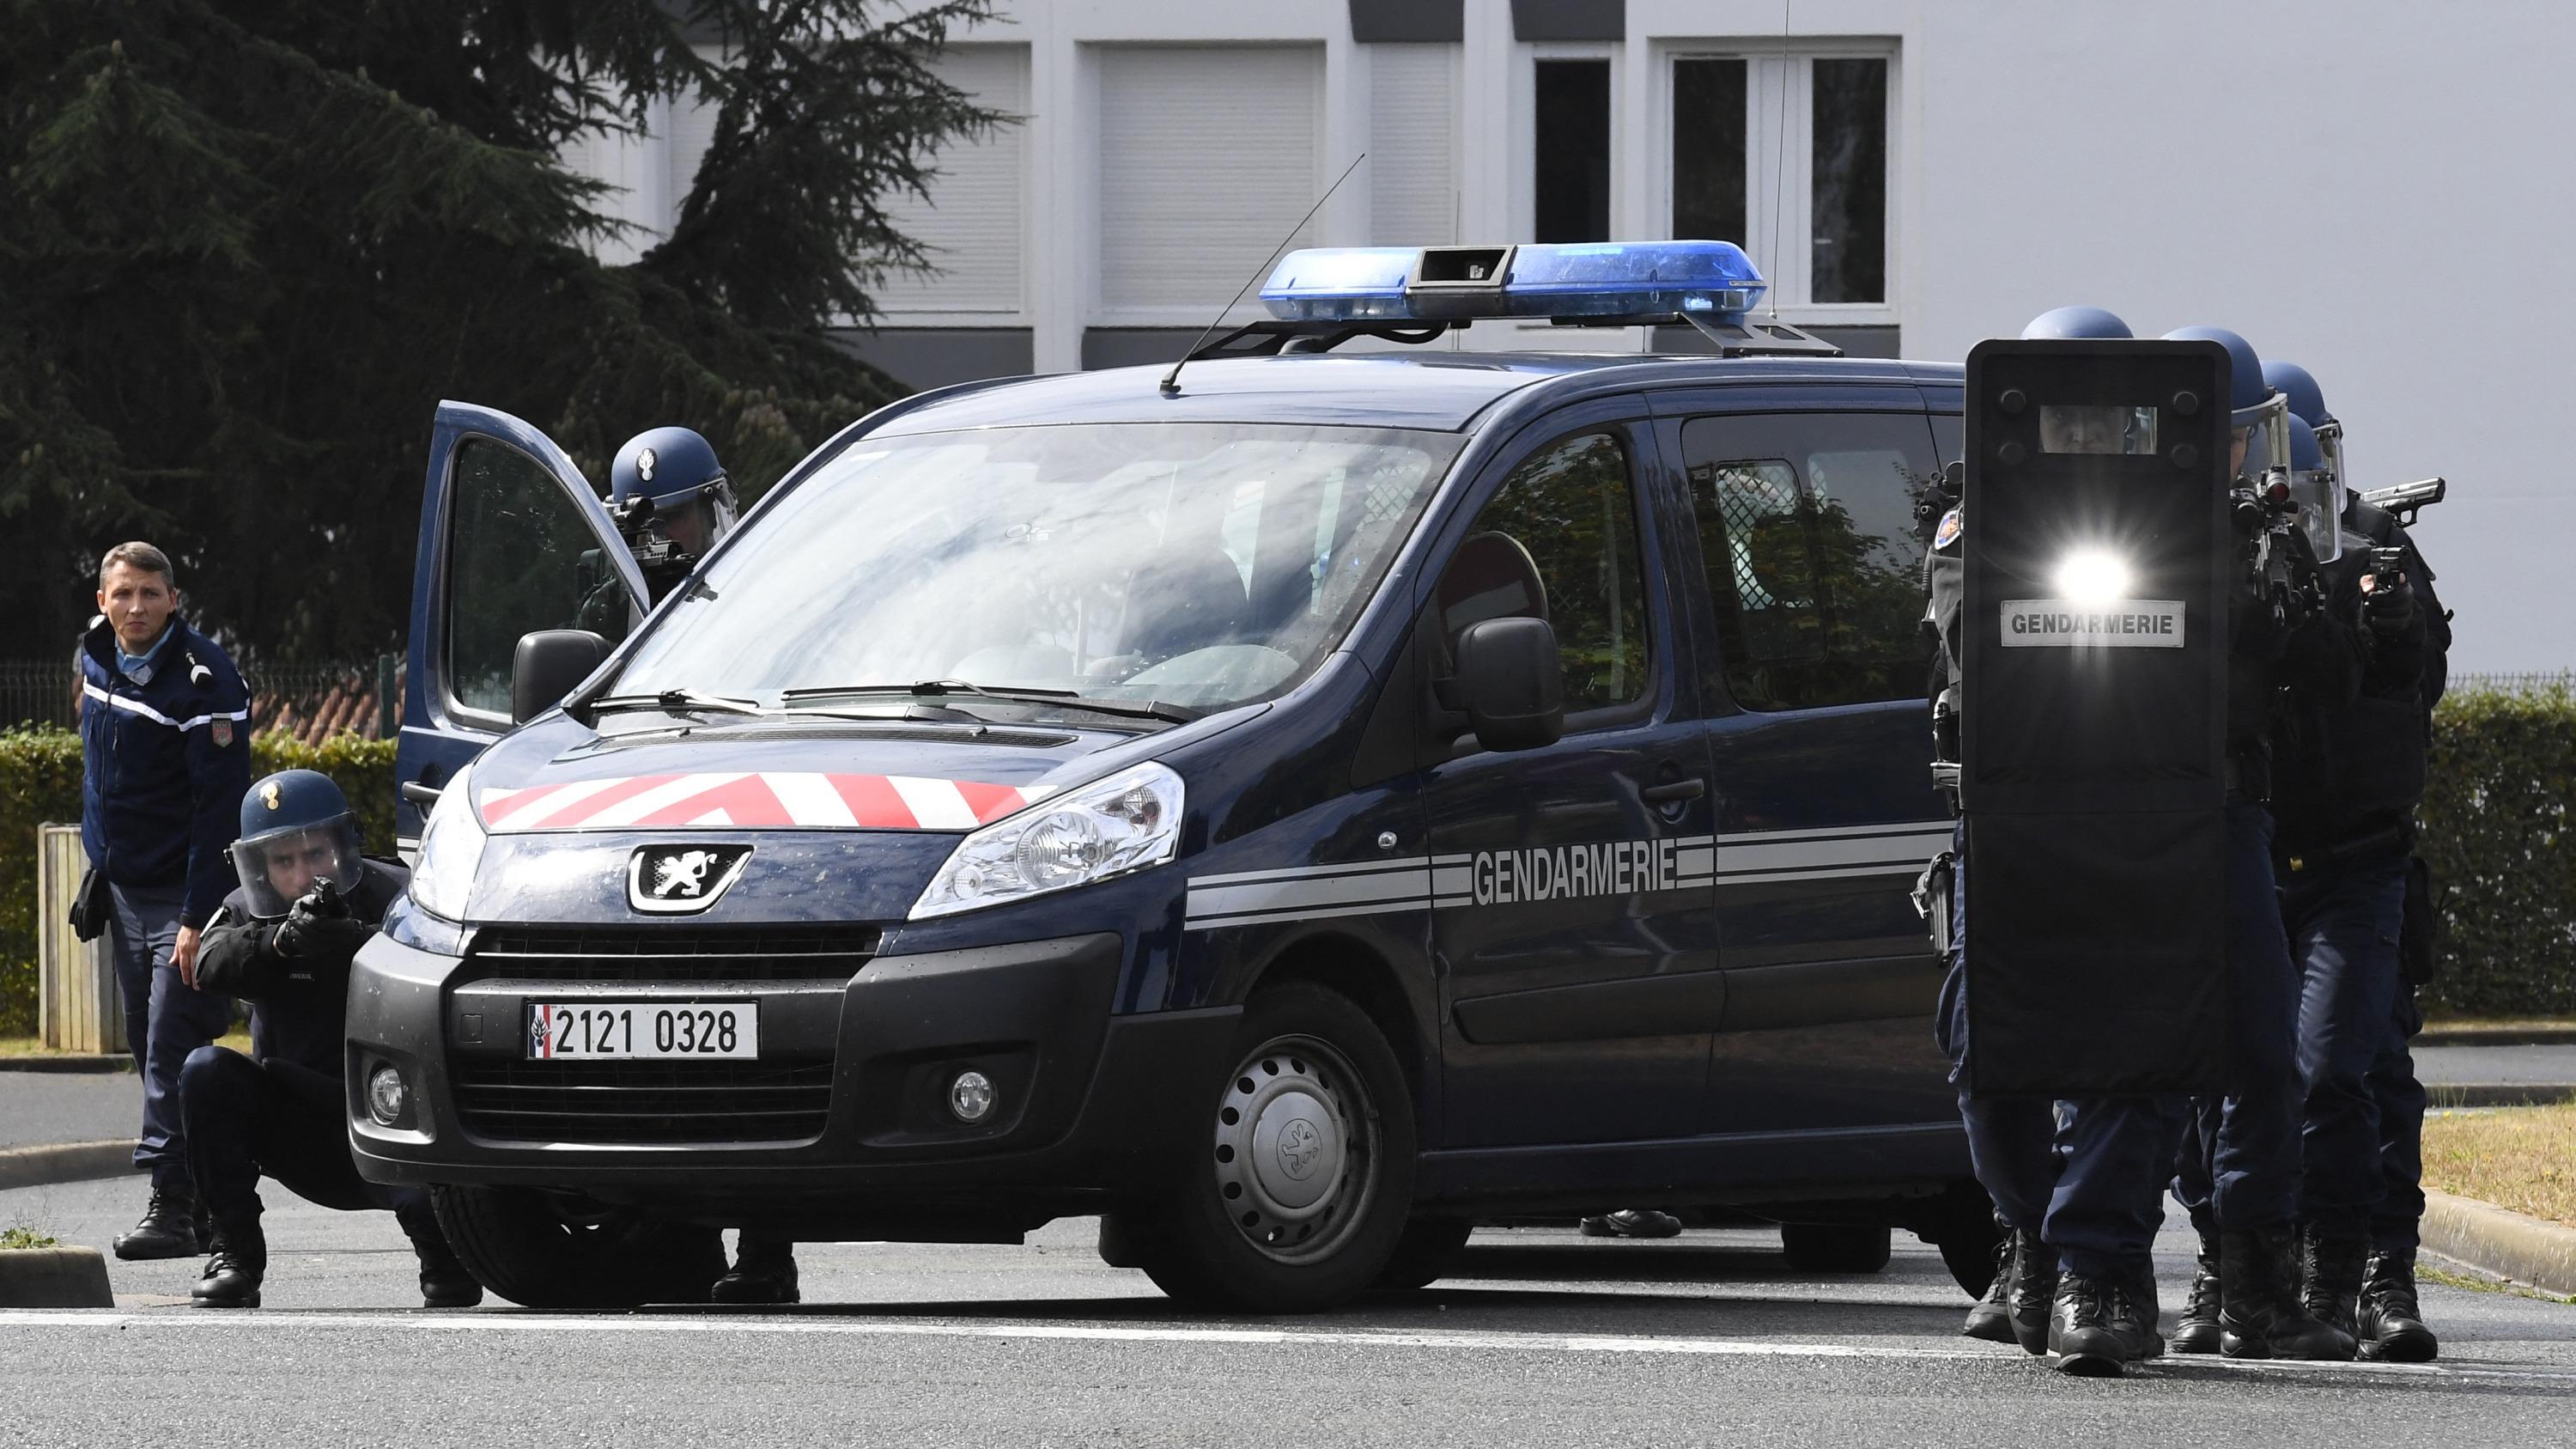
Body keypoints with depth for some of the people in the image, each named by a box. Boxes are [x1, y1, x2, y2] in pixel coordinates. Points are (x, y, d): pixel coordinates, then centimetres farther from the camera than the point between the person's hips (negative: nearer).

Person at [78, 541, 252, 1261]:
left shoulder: (204, 681, -17)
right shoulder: (97, 659, 6)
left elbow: (221, 806, -19)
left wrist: (198, 917, -24)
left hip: (184, 891, -8)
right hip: (124, 890, 8)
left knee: (171, 1049, -14)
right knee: (149, 1046, 9)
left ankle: (174, 1204, -16)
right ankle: (202, 1202, 15)